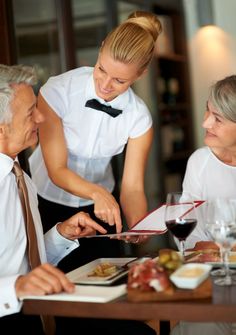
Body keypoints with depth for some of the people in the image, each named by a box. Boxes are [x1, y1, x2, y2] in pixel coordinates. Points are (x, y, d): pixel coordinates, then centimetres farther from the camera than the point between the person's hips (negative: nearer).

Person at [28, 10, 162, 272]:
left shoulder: (138, 117, -15)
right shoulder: (57, 91, -23)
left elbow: (132, 187, -16)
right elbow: (57, 170, -21)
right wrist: (97, 192, -39)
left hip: (99, 209, 2)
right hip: (46, 202, -2)